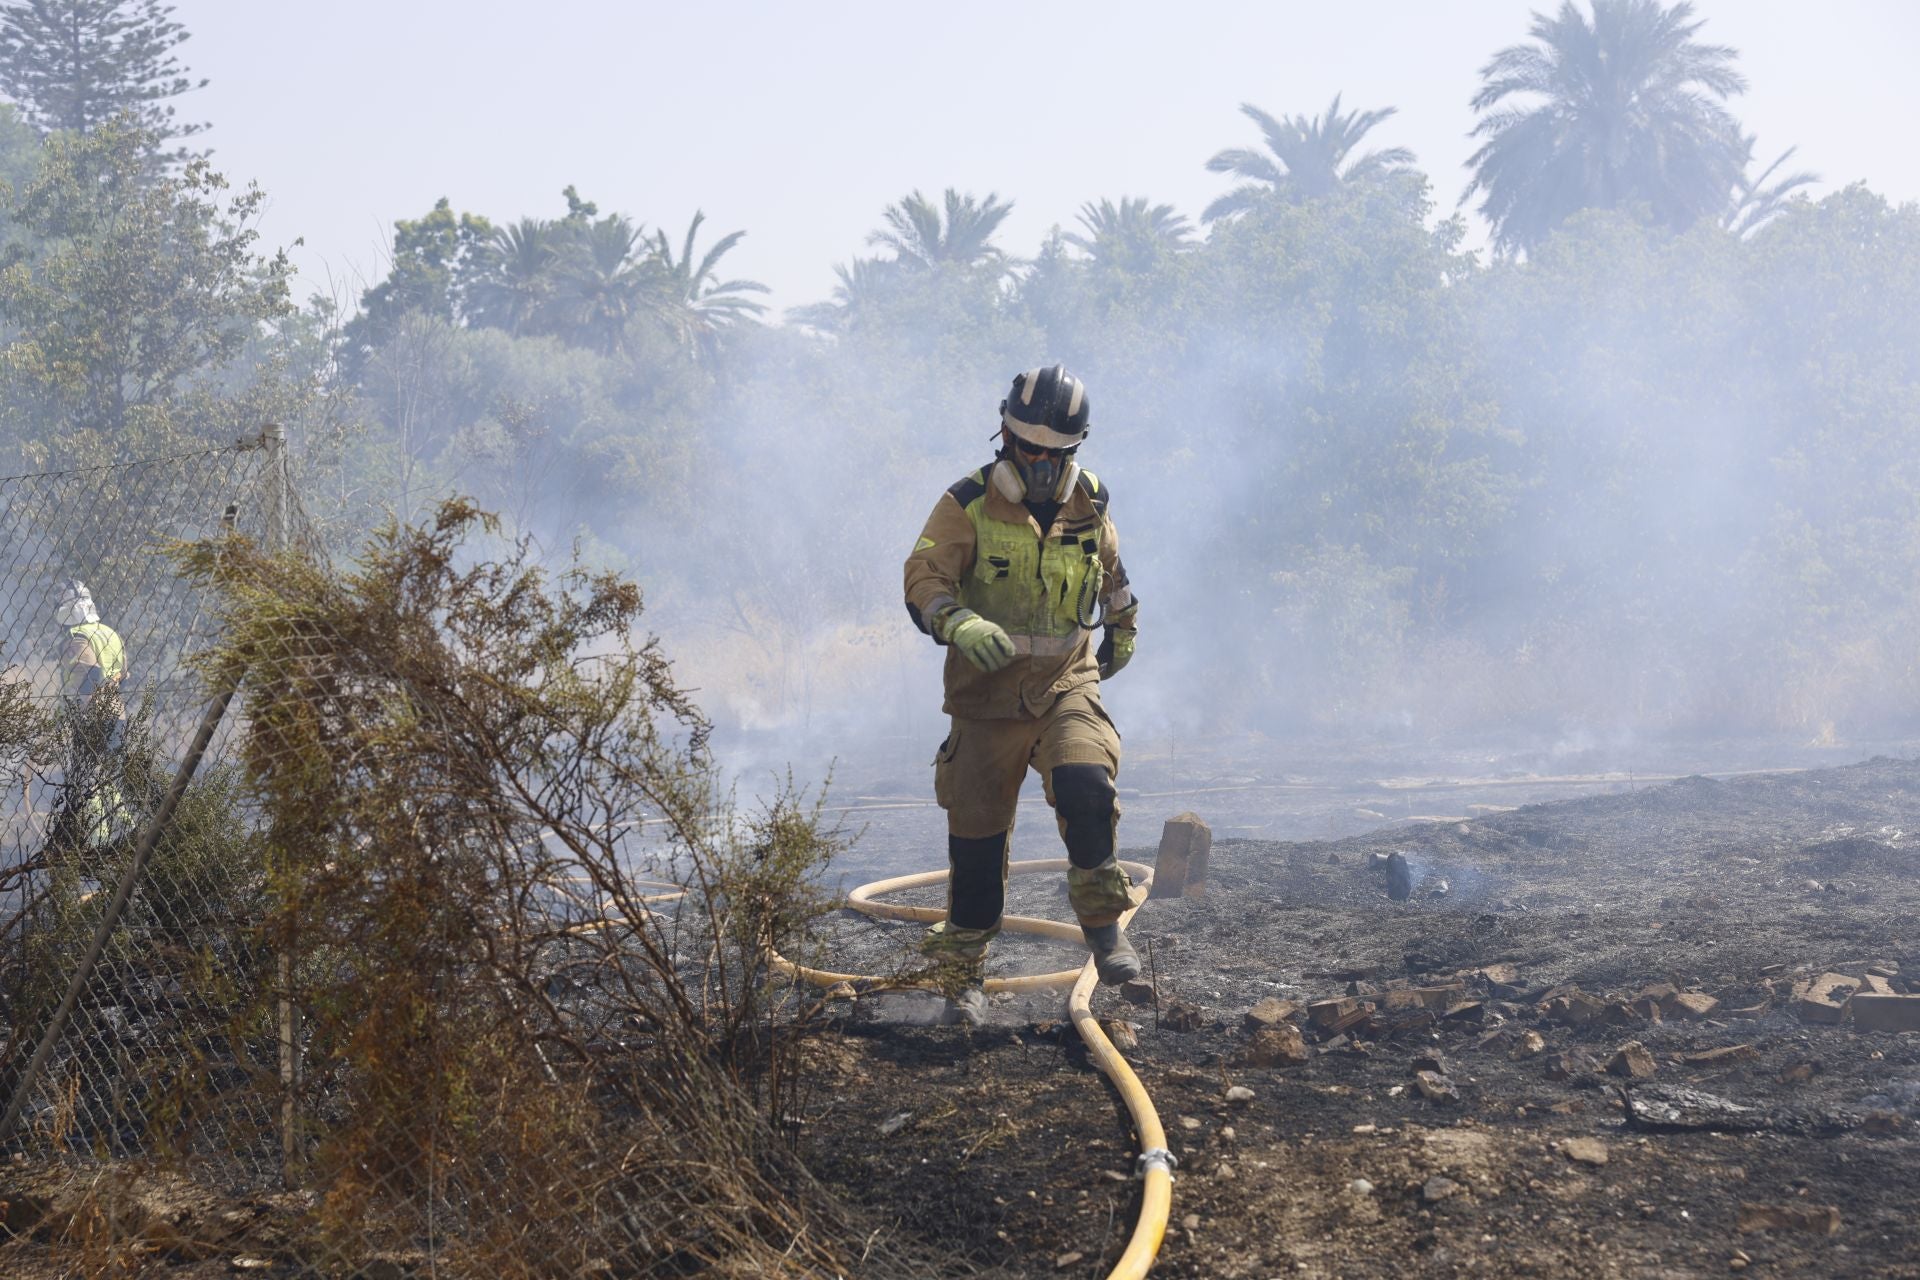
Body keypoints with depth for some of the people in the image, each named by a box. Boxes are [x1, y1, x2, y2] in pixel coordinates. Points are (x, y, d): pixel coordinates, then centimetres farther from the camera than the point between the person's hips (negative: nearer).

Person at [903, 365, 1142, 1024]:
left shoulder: (1090, 504, 4)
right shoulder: (969, 505, -7)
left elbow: (1110, 569, 24)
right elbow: (925, 577, -14)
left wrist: (1122, 632, 37)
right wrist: (960, 623, -34)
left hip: (1068, 681, 1)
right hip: (987, 690, -1)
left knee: (1086, 788, -26)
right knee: (976, 830, 3)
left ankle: (1102, 924, -10)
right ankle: (963, 968, 19)